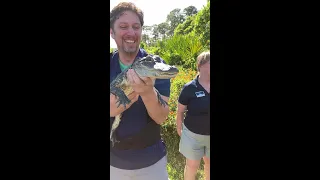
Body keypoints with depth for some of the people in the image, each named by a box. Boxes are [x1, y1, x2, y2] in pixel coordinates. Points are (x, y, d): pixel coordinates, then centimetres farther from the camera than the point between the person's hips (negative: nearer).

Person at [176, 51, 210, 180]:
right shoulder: (189, 88, -14)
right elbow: (180, 111, -4)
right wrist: (179, 129, 2)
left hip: (209, 134, 3)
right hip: (193, 134, -3)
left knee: (208, 163, 23)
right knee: (192, 165, 15)